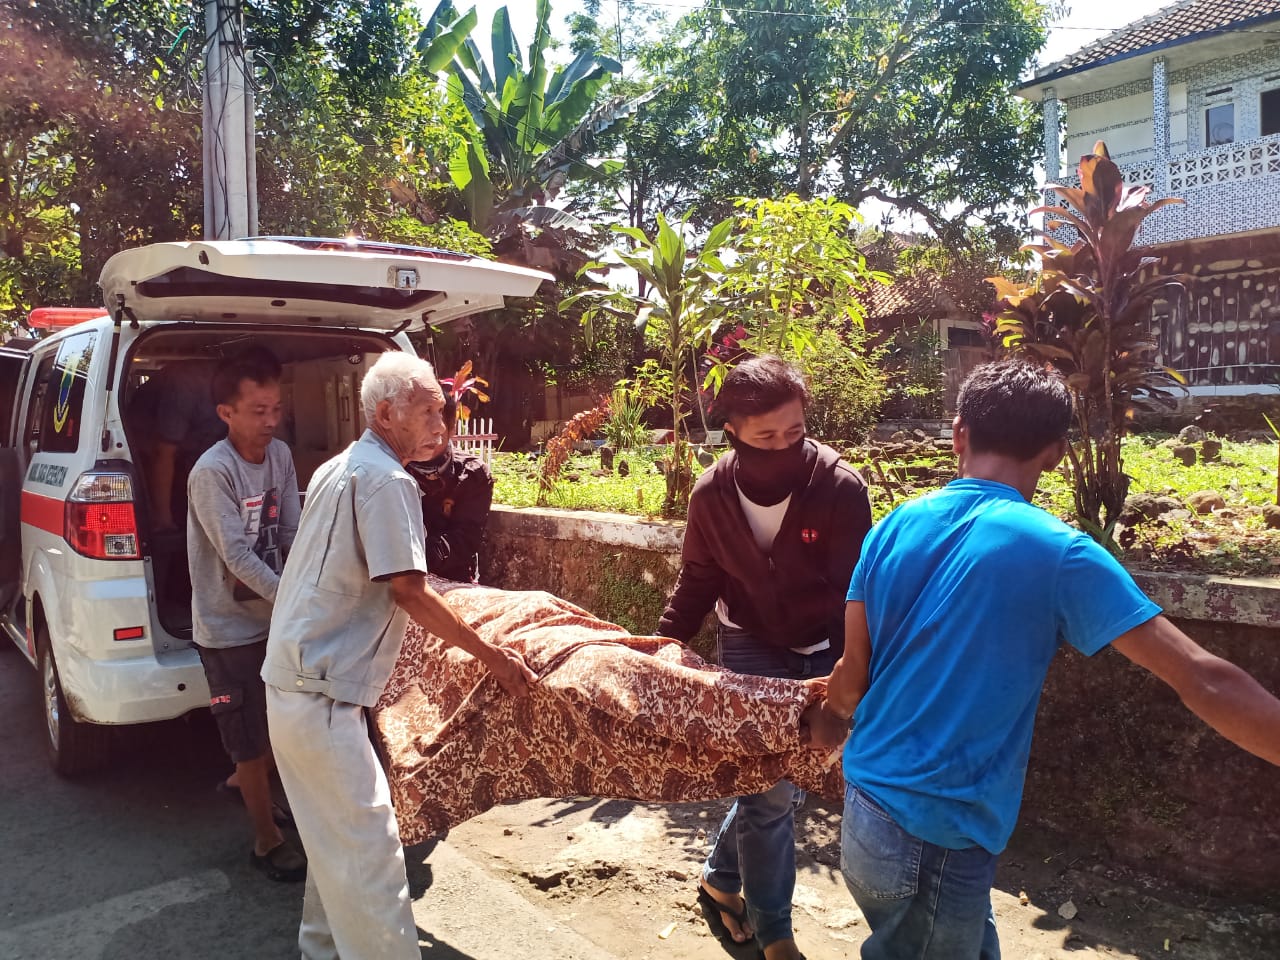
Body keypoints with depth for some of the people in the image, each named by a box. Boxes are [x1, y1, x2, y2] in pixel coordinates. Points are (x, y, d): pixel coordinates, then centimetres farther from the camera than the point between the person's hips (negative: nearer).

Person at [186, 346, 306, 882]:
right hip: (228, 627, -6)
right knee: (253, 739, 5)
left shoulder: (280, 455, -1)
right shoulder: (212, 471, -21)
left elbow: (292, 534, -2)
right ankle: (268, 843, 23)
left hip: (274, 617, 6)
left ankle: (242, 782, 50)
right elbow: (236, 554, -24)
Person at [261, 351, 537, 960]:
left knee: (336, 840, 22)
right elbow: (407, 592, -21)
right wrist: (493, 657, -15)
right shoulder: (387, 480, -16)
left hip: (295, 677, 10)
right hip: (321, 693, -10)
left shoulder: (337, 469, 15)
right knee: (369, 849, -6)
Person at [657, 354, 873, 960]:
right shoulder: (712, 493, -14)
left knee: (778, 783, 10)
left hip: (820, 654, 0)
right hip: (750, 648, 0)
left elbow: (854, 590, -19)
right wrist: (664, 647, -6)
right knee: (772, 790, -2)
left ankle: (721, 878, 38)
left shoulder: (839, 486, -22)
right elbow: (697, 581, 0)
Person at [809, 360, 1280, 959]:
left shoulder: (893, 528, -1)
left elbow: (854, 671, 6)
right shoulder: (1056, 553, -16)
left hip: (865, 805, 6)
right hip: (933, 841, -6)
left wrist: (827, 720, 26)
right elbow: (1203, 682, -16)